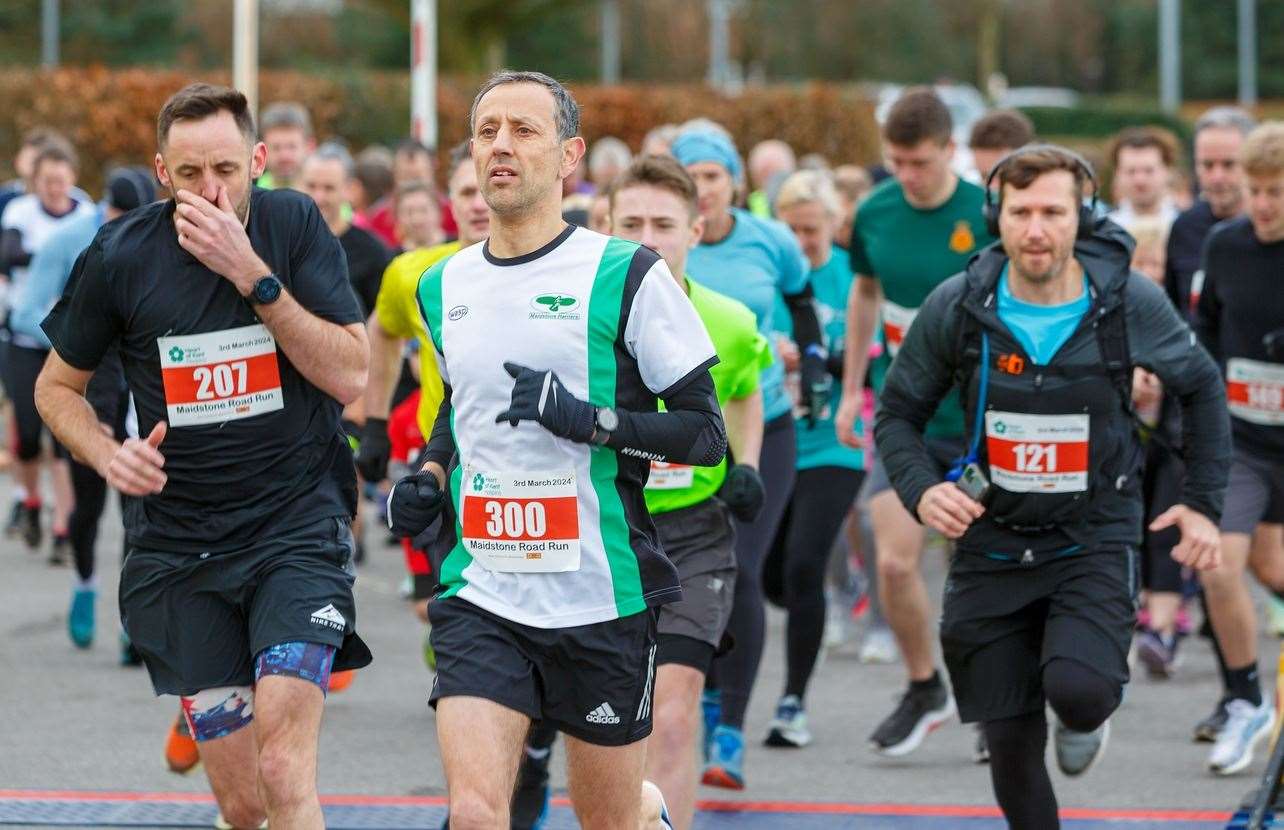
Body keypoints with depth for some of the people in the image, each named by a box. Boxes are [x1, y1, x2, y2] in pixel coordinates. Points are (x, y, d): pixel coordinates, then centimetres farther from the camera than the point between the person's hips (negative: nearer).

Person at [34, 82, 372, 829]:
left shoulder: (296, 226, -4)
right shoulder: (121, 256, -3)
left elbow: (351, 376, -11)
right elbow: (57, 386, 11)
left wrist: (255, 276, -19)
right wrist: (108, 454, -9)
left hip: (297, 524, -1)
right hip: (179, 542, 1)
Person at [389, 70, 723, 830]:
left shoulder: (626, 276, -7)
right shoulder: (443, 288, 9)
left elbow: (707, 433, -7)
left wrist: (591, 421, -21)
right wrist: (430, 476, 9)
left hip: (603, 596, -3)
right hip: (481, 593, 3)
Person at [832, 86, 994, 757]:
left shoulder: (989, 217, -13)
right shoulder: (875, 213, -1)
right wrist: (852, 388, 19)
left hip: (984, 423, -3)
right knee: (894, 561, -9)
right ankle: (924, 689, 14)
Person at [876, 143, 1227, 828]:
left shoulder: (1129, 303, -9)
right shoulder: (956, 307, -8)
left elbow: (1201, 386, 9)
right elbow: (898, 413, 4)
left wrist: (1203, 501, 6)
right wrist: (921, 489, -15)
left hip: (1094, 539, -2)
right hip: (991, 541, 2)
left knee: (1077, 688, -26)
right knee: (1011, 742, 2)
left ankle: (1085, 717, 12)